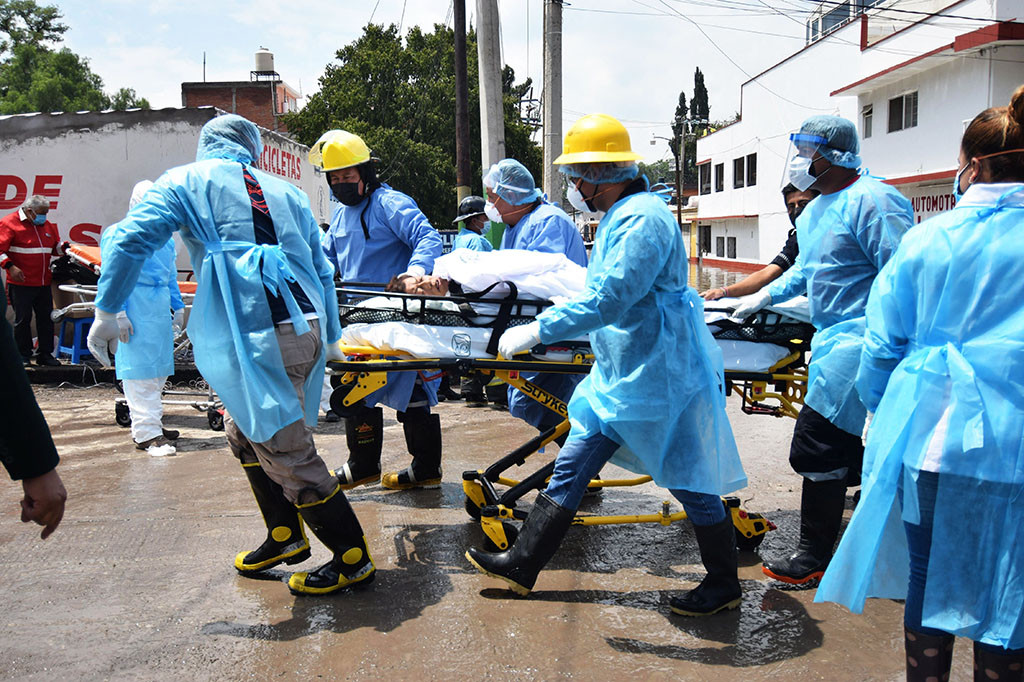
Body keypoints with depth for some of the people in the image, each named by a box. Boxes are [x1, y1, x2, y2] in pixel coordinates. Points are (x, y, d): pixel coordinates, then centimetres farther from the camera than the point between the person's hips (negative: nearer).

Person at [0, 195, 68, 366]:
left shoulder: (47, 225, 17)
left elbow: (55, 247, 25)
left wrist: (65, 247, 4)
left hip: (44, 283, 6)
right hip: (21, 283, -6)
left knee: (46, 319, 7)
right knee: (23, 319, 1)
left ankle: (45, 354, 15)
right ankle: (23, 355, 12)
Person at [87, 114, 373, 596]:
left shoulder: (186, 182, 10)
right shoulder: (284, 191, 22)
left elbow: (130, 238, -1)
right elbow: (322, 270, 23)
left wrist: (106, 311, 7)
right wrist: (331, 339, 31)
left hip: (259, 337, -7)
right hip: (306, 327, 7)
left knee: (286, 452, 1)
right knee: (245, 432, 24)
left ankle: (353, 558, 9)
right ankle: (285, 536, 31)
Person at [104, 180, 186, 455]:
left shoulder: (165, 239, 16)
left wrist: (178, 307, 20)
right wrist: (120, 314, -13)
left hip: (161, 311, 7)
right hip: (136, 311, -7)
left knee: (159, 369, 12)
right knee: (139, 369, -6)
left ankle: (150, 423, 24)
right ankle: (146, 433, -4)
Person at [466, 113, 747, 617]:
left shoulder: (643, 218, -19)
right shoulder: (620, 216, 13)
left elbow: (609, 299, -28)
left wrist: (539, 330, -25)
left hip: (658, 379, -10)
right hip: (618, 375, 10)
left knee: (689, 482, 5)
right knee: (571, 466, 11)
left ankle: (724, 584, 25)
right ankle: (523, 563, 20)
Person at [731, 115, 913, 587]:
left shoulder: (871, 201, -15)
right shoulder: (813, 212, 16)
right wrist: (762, 298, 19)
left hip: (860, 341, -10)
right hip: (834, 337, 10)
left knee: (817, 445, -8)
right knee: (850, 448, 16)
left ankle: (814, 558, 6)